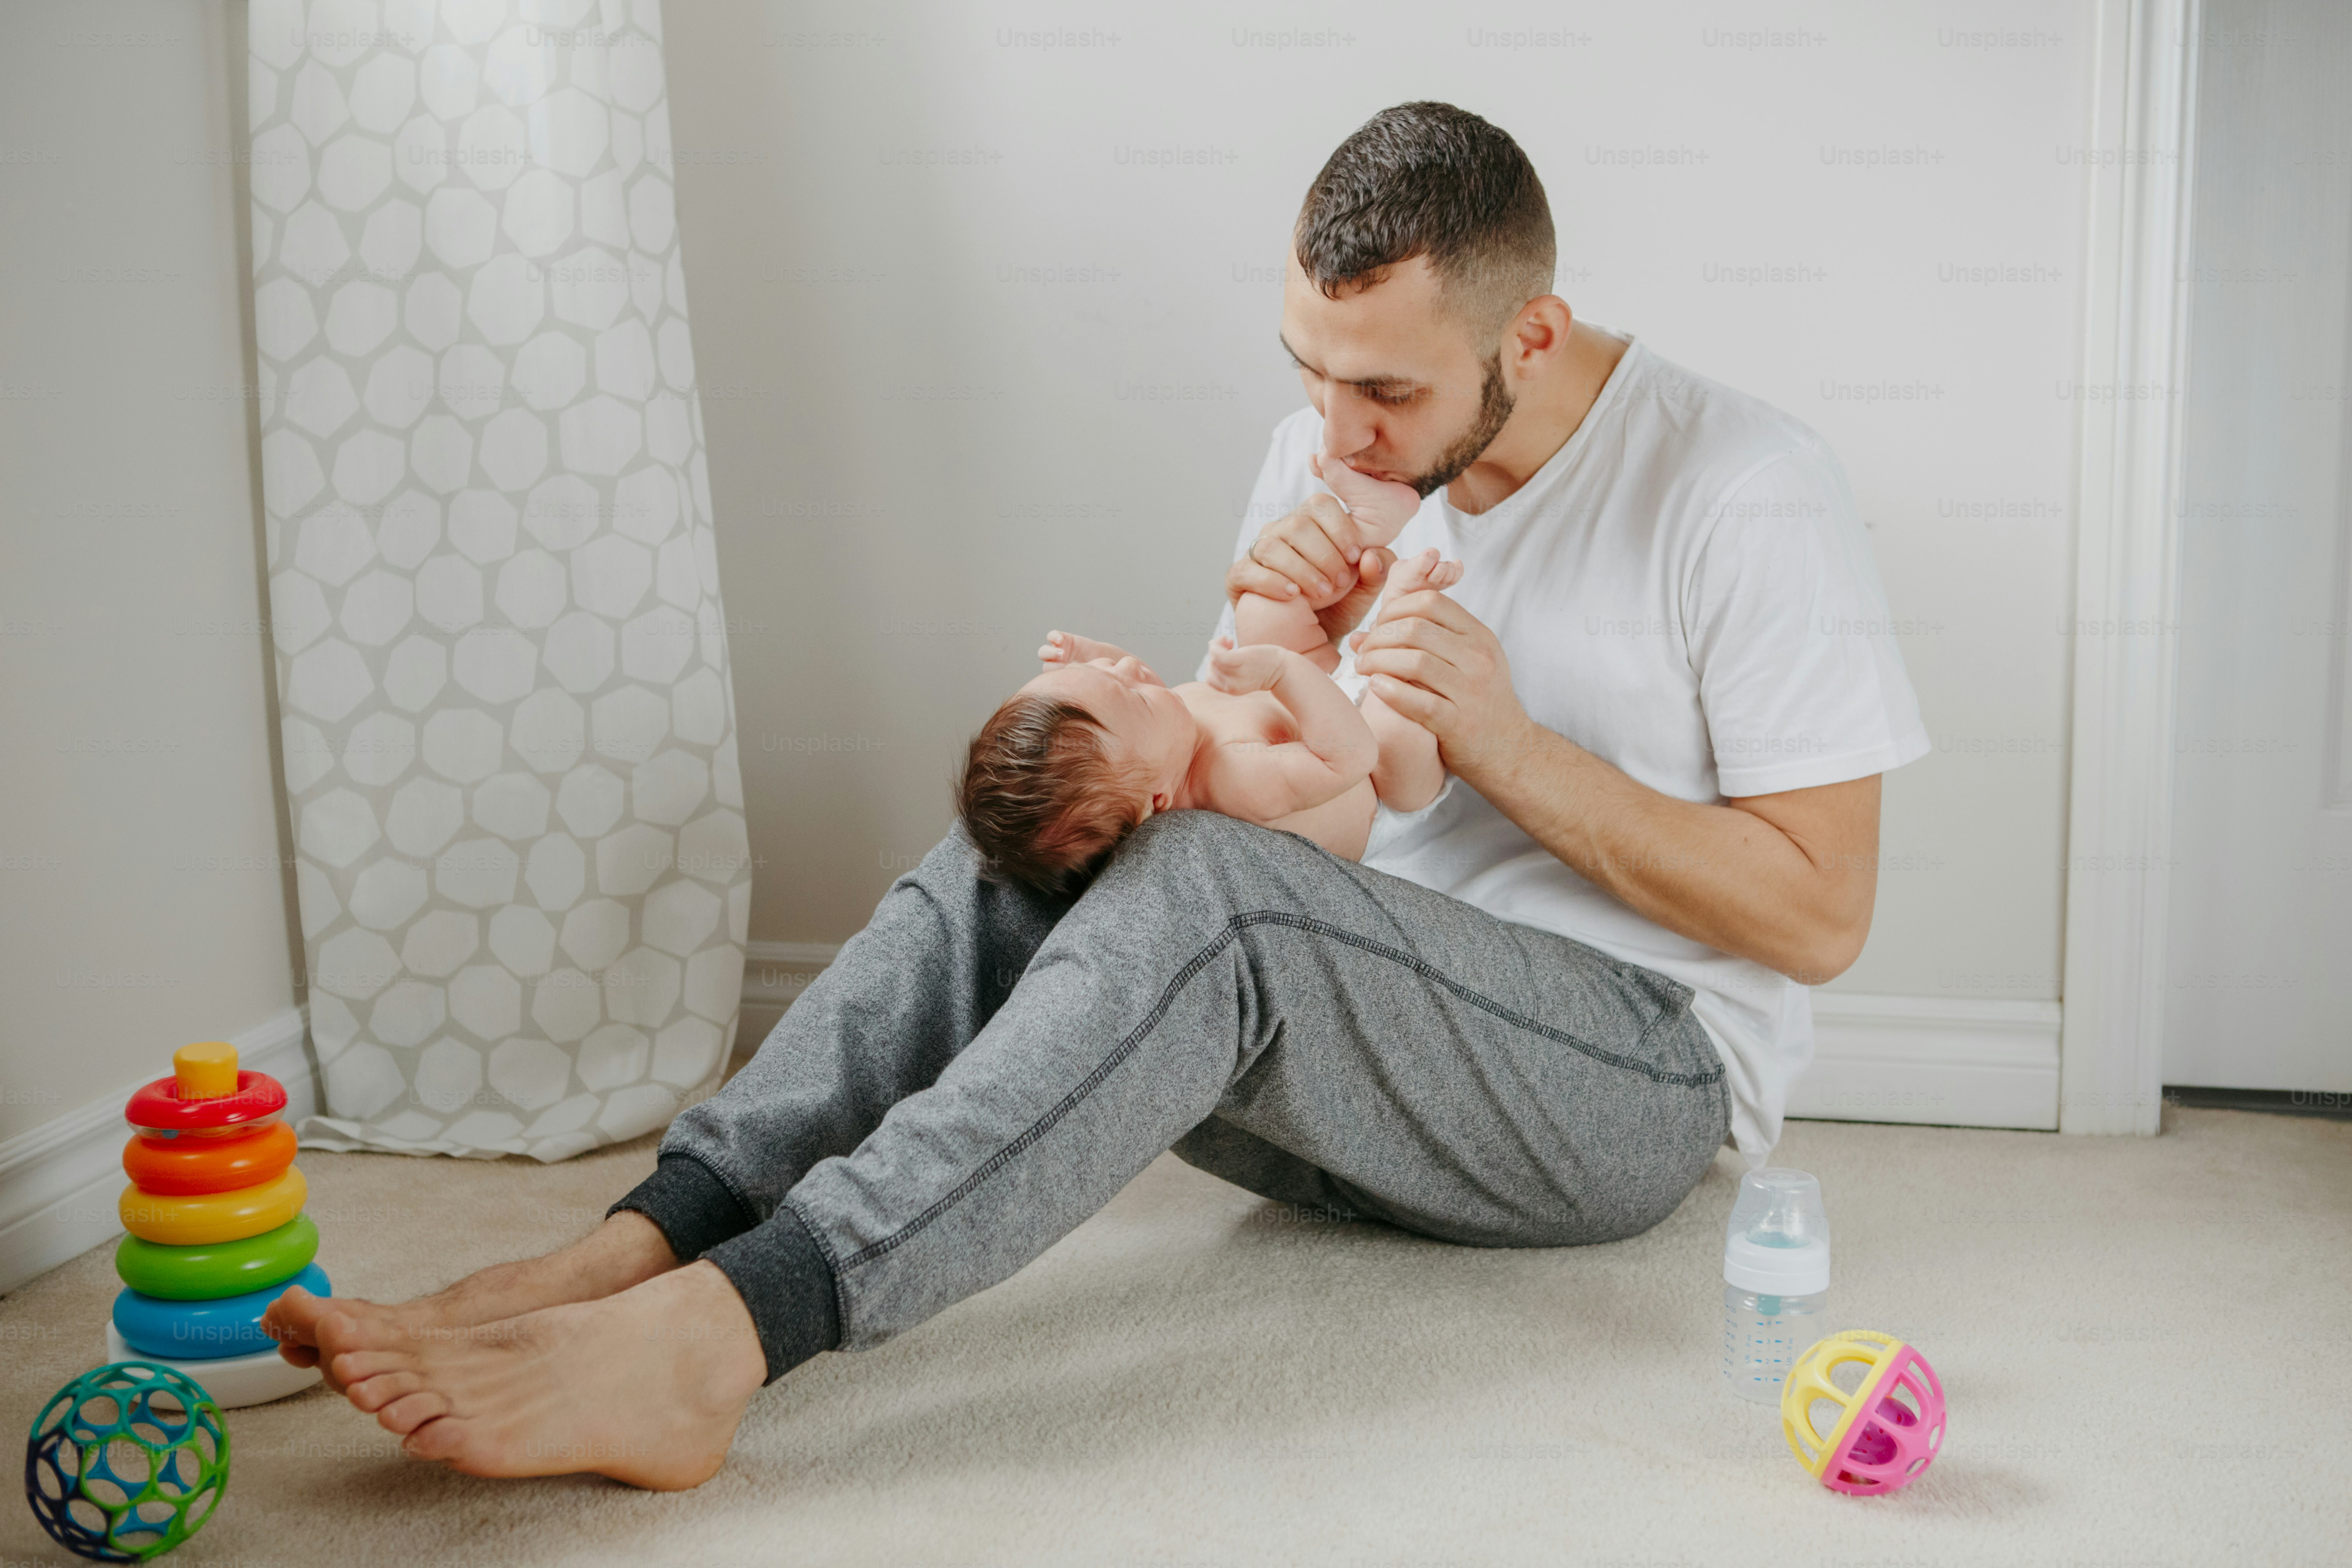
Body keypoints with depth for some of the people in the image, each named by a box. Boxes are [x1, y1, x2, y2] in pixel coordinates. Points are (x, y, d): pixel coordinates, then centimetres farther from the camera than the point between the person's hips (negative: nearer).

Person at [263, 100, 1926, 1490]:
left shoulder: (1748, 493, -13)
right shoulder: (1338, 446, 5)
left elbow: (1820, 914, -13)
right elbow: (1232, 781, 11)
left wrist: (1511, 743, -21)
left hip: (1646, 1070, -6)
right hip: (1377, 1036, 6)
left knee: (1210, 889, -34)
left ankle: (703, 1343, -44)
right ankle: (623, 1257, -31)